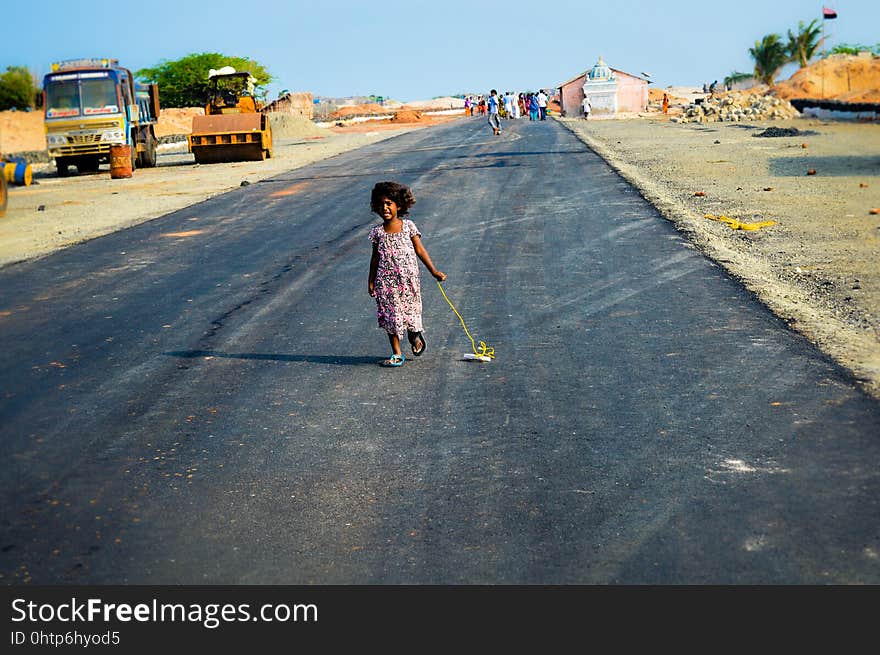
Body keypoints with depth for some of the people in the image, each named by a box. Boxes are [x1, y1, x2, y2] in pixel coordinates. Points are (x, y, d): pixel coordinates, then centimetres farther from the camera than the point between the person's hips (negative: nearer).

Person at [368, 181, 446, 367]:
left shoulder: (408, 226, -2)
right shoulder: (377, 232, 1)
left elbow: (420, 250, 2)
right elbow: (375, 258, 9)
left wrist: (434, 271, 0)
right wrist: (371, 281, 8)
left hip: (407, 279, -1)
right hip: (386, 281, 1)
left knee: (410, 311, 3)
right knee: (390, 316, 4)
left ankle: (415, 337, 36)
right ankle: (397, 354, 16)